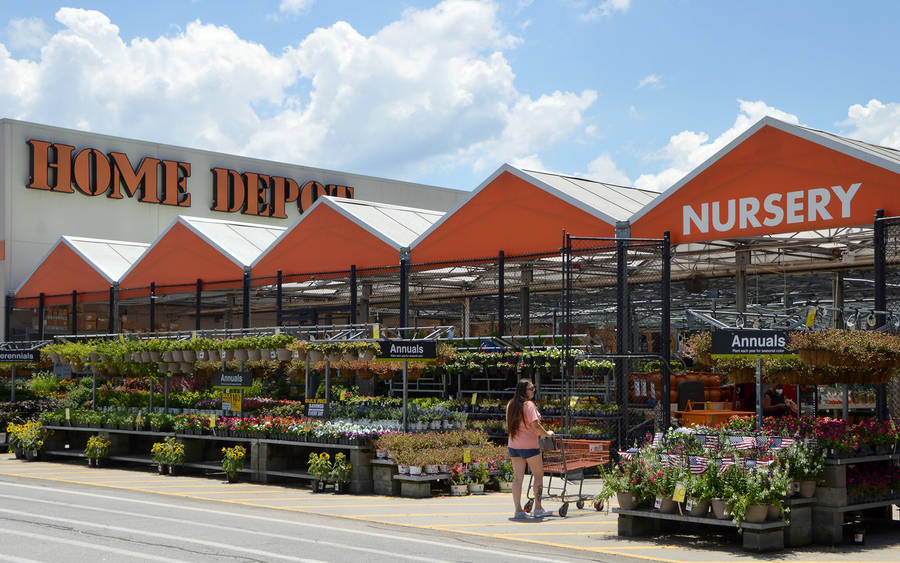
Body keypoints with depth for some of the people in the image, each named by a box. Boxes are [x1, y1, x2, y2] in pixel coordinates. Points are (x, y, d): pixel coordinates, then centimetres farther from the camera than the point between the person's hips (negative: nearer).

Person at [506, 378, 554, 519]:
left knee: (518, 477, 6)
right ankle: (538, 509, 9)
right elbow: (535, 426, -19)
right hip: (529, 445, -6)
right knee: (538, 475, 7)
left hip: (513, 445, 7)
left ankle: (518, 510, 4)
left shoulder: (510, 405, 8)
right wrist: (547, 434, -5)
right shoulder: (528, 405, -14)